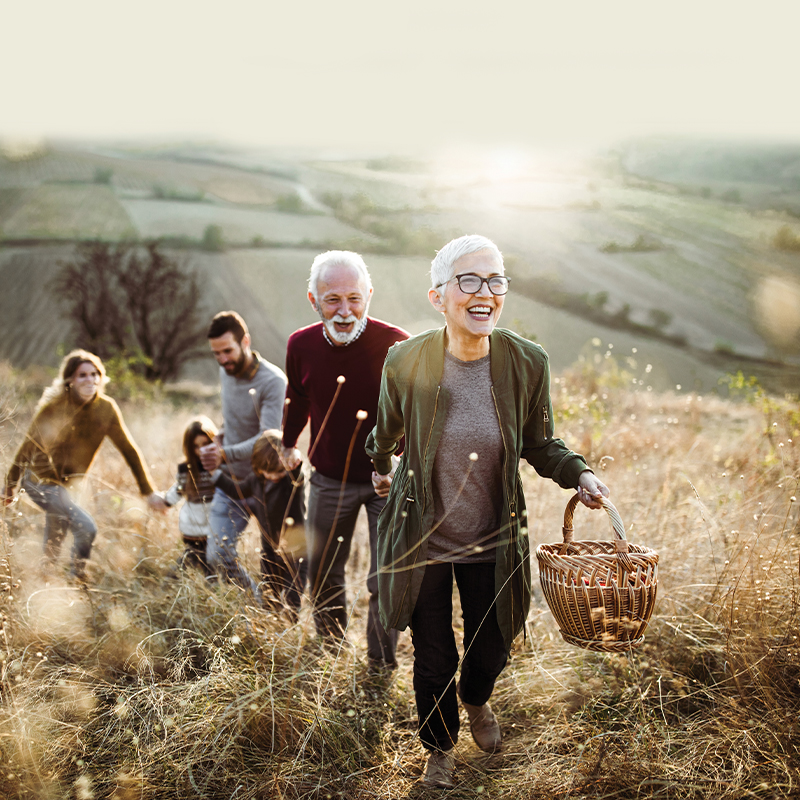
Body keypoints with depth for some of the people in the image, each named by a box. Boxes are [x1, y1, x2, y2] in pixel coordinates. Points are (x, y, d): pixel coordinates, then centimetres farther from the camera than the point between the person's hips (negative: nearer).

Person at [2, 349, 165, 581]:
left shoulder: (106, 409, -10)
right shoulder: (54, 407, -20)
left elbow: (128, 449, -4)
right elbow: (28, 445, -9)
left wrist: (149, 491, -3)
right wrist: (10, 485, 0)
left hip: (65, 482, 5)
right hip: (40, 480, -5)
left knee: (54, 544, 21)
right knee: (86, 528, -18)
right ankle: (77, 582, 1)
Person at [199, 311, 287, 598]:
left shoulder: (272, 381, -19)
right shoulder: (226, 373, 4)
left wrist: (225, 454, -42)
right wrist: (218, 438, 3)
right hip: (230, 481, 6)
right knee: (218, 556, -4)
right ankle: (258, 605, 18)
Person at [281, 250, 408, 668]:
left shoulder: (395, 345, -21)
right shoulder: (301, 345, -9)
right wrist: (288, 444, 22)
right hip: (329, 479, 4)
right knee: (322, 575, 17)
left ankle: (380, 669, 17)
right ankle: (329, 648, 42)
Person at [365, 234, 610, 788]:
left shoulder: (527, 363, -14)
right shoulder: (406, 361, -17)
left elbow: (540, 444, 2)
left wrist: (578, 473, -15)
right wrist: (381, 469, 22)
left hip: (493, 544, 2)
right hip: (422, 542, -1)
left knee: (492, 649, 20)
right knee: (434, 660, 13)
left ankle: (477, 702, 59)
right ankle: (441, 746, 46)